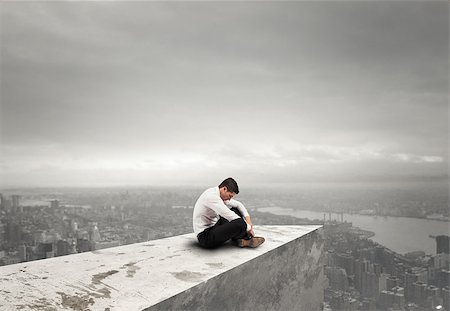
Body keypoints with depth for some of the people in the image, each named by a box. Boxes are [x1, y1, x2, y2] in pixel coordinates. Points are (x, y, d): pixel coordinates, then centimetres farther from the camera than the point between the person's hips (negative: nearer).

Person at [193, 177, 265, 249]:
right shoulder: (211, 196, -24)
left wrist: (248, 218, -1)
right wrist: (248, 228, -16)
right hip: (205, 237, -11)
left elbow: (238, 204, 15)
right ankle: (243, 239, 4)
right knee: (240, 224, -29)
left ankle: (243, 238, -2)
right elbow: (230, 216, -26)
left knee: (235, 210, 12)